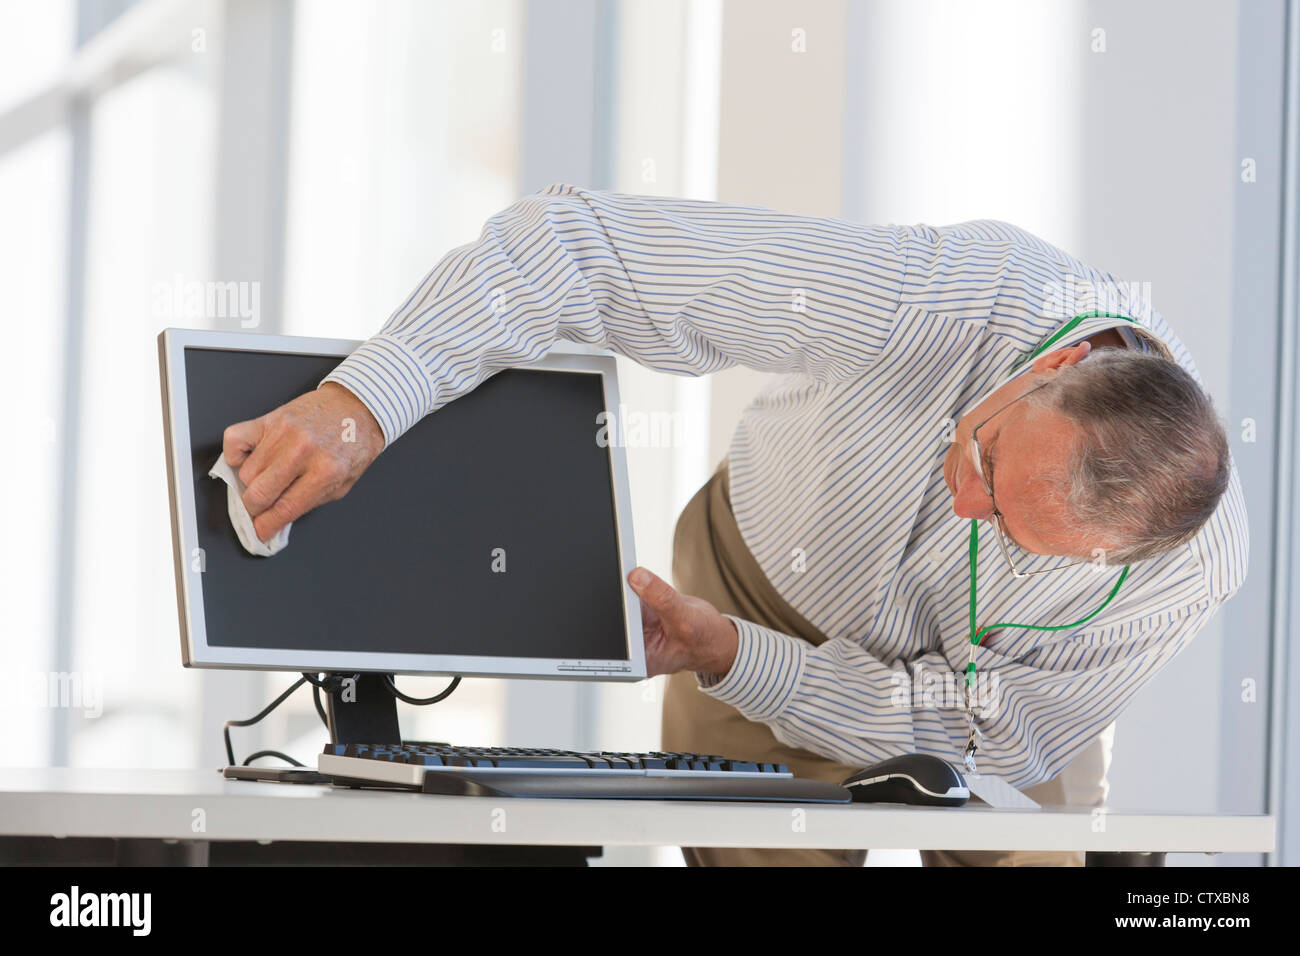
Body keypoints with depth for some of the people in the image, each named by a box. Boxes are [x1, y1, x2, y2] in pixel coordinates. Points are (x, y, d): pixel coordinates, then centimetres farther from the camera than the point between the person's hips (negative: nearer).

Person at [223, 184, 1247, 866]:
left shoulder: (1193, 572, -36)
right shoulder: (955, 293, -41)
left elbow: (996, 736, -22)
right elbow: (578, 243, -41)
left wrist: (727, 660, -31)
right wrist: (362, 402, -52)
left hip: (973, 680, 1)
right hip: (772, 575, -1)